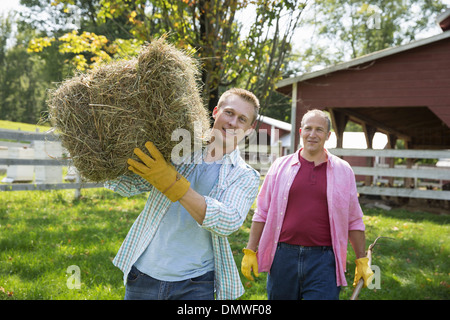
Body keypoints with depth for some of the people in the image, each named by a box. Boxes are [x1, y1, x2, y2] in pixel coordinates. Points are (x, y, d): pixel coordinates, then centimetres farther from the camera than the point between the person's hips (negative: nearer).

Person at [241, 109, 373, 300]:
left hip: (324, 261, -1)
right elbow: (262, 213, 9)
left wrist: (362, 261, 8)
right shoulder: (281, 166, 6)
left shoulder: (343, 170, 6)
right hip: (283, 256, 1)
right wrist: (249, 251, 5)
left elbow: (353, 220, 10)